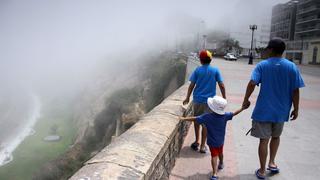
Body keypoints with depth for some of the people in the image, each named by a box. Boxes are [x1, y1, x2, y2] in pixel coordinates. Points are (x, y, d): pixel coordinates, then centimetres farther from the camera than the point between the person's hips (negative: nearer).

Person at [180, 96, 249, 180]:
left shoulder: (207, 117, -25)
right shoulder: (225, 116, -15)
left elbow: (195, 119, -21)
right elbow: (234, 113, -1)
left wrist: (184, 119, -12)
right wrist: (242, 108, 13)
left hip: (212, 142, -4)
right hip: (221, 141, 4)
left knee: (214, 156, 2)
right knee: (220, 153, 28)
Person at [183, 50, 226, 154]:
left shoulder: (198, 70, -3)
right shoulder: (215, 70, -2)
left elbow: (191, 85, -3)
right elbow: (221, 85, -4)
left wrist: (187, 98, 7)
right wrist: (224, 98, 7)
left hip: (197, 100, 0)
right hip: (209, 101, 0)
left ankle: (197, 141, 25)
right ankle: (202, 145, 12)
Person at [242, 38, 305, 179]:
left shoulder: (262, 65, -7)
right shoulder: (292, 67, -2)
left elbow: (252, 84, -18)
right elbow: (295, 91, -3)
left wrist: (246, 100, -6)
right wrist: (296, 109, 7)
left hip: (263, 111, -2)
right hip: (281, 111, 2)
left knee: (264, 140, 7)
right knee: (276, 136, 27)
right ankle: (272, 163, 29)